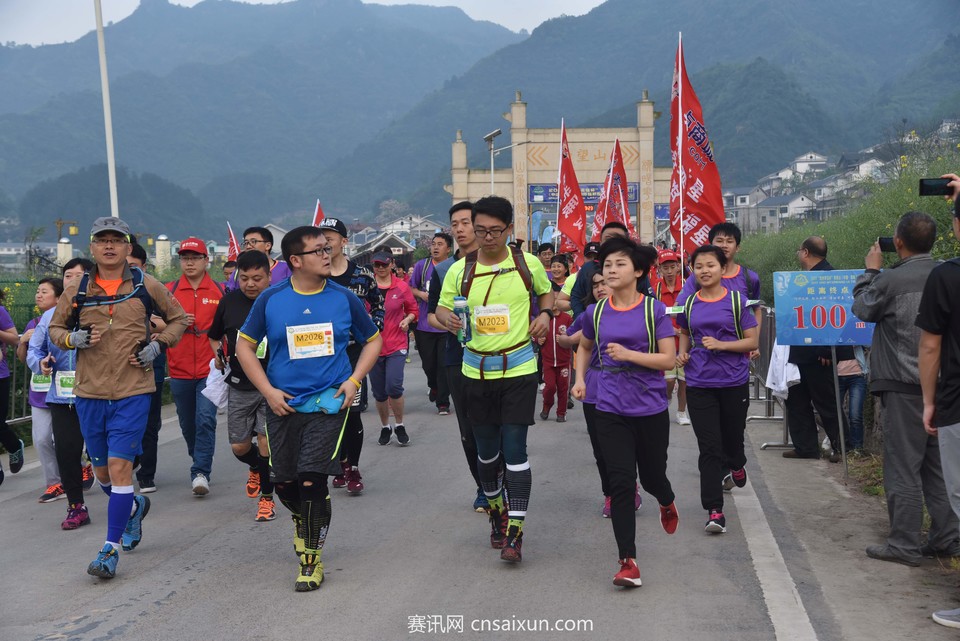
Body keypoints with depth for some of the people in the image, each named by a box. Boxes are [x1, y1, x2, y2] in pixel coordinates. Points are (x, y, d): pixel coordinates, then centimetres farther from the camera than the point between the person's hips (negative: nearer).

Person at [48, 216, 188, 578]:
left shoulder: (146, 286, 0)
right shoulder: (76, 292, 4)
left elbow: (178, 318, 12)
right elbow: (55, 328, 16)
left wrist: (158, 344, -5)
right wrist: (72, 338, -6)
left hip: (133, 392, -3)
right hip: (89, 392, 3)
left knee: (119, 465, -11)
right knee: (102, 470, 14)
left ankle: (111, 548, -2)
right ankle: (134, 507, 45)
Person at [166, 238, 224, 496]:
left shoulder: (219, 292, 3)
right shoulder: (168, 290, 5)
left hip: (210, 370, -2)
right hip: (179, 371, 3)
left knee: (205, 419, -14)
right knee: (188, 424, 12)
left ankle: (201, 473, -13)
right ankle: (201, 464, 32)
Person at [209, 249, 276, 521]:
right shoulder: (229, 301, 2)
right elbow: (214, 336, 17)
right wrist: (219, 353, 1)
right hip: (239, 385, 4)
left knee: (266, 440, -8)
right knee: (239, 447, 8)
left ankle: (267, 497, 12)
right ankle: (256, 468, 43)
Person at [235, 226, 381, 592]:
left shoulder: (344, 299, -1)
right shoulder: (270, 300, -3)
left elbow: (372, 341, 12)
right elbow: (245, 346, 6)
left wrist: (354, 380, -2)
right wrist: (268, 390, -4)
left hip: (329, 403, -1)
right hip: (283, 406, 2)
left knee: (312, 480, -11)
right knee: (285, 483, 9)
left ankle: (311, 561, 6)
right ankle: (302, 520, 45)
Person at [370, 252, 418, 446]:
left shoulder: (401, 287, 1)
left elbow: (413, 310, 12)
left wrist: (408, 319, -7)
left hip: (396, 345, -1)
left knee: (394, 386, -15)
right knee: (379, 392, 8)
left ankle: (399, 425, 7)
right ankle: (385, 427, 30)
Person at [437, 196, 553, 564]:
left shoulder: (528, 264, -1)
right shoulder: (460, 270, -1)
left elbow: (546, 291, 18)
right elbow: (441, 308, 6)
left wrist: (545, 314, -2)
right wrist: (446, 318, -17)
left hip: (519, 369, -2)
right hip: (476, 371, 2)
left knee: (515, 448, -7)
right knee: (486, 450, 14)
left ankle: (514, 533, -1)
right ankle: (496, 510, 39)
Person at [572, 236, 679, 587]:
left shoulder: (654, 309, -7)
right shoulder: (596, 312, 2)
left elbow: (669, 359, -10)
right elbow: (584, 347, 22)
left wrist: (629, 354, -21)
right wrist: (580, 378, 6)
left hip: (651, 409, -1)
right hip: (611, 411, 1)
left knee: (651, 475, 14)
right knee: (620, 482, -6)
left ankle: (667, 503, 53)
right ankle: (628, 562, -1)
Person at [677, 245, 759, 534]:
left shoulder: (736, 300, -3)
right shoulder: (689, 303, 5)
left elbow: (752, 341, -4)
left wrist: (721, 345, -18)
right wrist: (682, 352, 2)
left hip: (734, 382, -1)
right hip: (699, 384, 1)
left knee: (733, 434, 17)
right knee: (708, 447, -3)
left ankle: (736, 465, 54)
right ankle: (714, 510, -2)